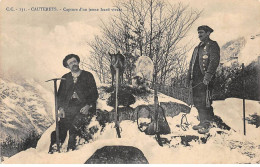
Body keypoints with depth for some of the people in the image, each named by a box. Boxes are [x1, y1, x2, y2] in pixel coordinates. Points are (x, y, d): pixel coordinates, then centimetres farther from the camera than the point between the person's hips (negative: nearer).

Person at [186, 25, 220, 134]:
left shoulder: (212, 45, 0)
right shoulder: (197, 48, 24)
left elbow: (214, 61, -13)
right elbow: (192, 63, 26)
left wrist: (208, 75, -24)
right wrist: (189, 78, 20)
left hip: (205, 79, -8)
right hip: (196, 79, 8)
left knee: (204, 102, -11)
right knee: (197, 102, 9)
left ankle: (207, 125, -5)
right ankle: (202, 122, 18)